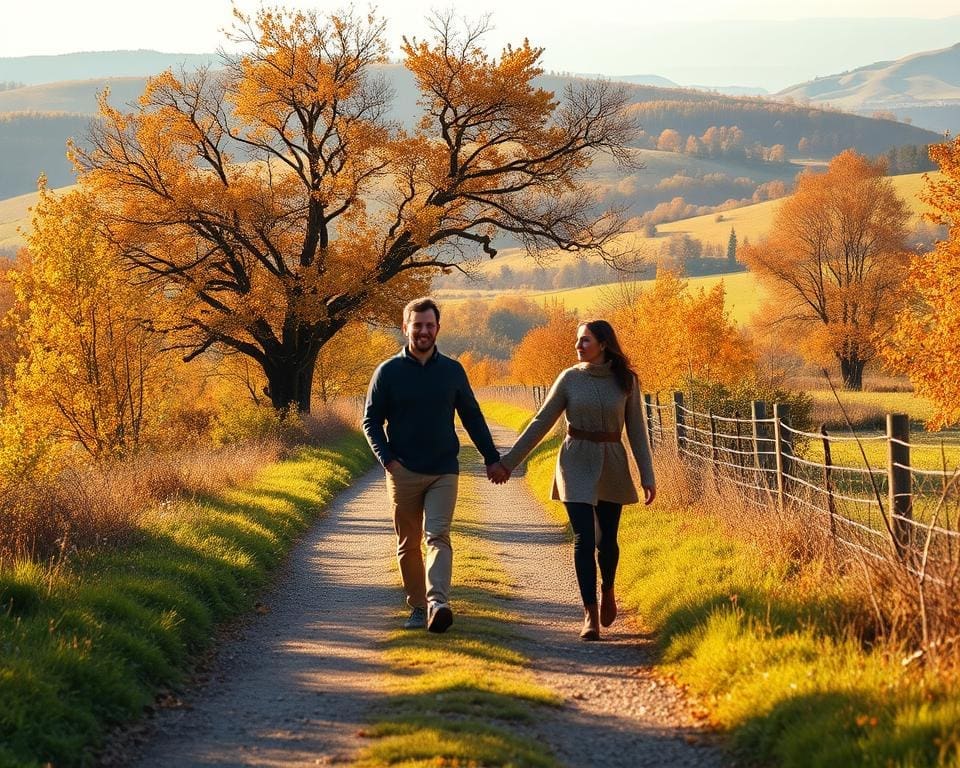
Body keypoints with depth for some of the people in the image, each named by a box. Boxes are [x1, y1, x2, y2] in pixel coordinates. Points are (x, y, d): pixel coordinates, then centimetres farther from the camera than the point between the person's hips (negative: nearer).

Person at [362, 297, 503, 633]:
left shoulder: (453, 371, 6)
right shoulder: (388, 371, 1)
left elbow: (472, 417, 13)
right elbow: (371, 421, 3)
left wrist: (492, 458, 10)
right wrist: (387, 459, -10)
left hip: (444, 472, 0)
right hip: (403, 473, 0)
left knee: (437, 535, -15)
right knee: (408, 544, 6)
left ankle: (438, 602, -29)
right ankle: (417, 607, 15)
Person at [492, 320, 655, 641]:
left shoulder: (626, 380, -1)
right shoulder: (569, 378, -1)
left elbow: (636, 431, 2)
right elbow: (540, 423, 2)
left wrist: (647, 476, -4)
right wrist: (508, 462, 0)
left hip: (612, 466, 1)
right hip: (576, 464, -1)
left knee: (606, 540, 6)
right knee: (584, 539, -9)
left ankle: (607, 590, 38)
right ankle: (590, 614, -4)